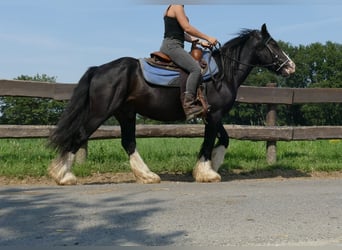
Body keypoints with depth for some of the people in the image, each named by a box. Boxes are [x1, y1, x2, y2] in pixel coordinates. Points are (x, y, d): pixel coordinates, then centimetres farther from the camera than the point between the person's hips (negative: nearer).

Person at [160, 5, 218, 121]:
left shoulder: (171, 9, 24)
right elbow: (187, 28, -14)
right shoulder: (177, 7, -6)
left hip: (171, 46, 11)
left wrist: (200, 42, 17)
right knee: (195, 69, -26)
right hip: (172, 45, -11)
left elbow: (181, 33, 23)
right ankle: (188, 105, -33)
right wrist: (208, 38, -9)